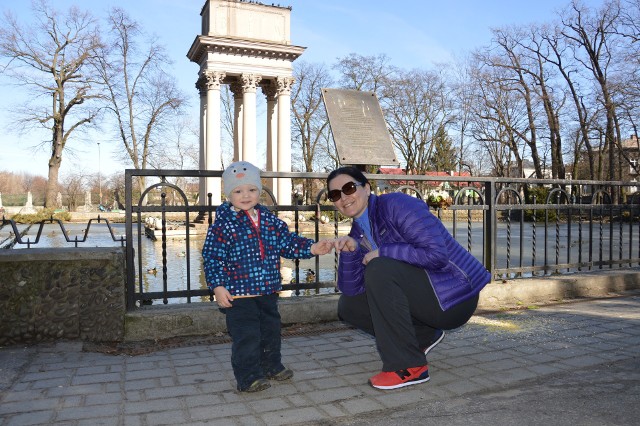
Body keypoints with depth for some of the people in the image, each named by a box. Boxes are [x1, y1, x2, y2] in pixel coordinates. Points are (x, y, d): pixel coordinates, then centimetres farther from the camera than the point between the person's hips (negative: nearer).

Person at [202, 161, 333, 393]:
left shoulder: (269, 219, 6)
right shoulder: (223, 223, -10)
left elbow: (288, 241, 11)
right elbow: (212, 256, -10)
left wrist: (312, 248, -2)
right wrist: (218, 286, -15)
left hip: (268, 290, 6)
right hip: (239, 293, -6)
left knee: (271, 331, 19)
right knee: (246, 335, -4)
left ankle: (272, 366, 38)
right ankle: (248, 377, 11)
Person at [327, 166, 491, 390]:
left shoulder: (397, 204, -17)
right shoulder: (357, 232, 8)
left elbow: (436, 254, -27)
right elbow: (351, 289, 3)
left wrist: (382, 252, -20)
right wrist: (350, 251, -13)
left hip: (455, 297, -9)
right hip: (421, 299, 9)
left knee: (379, 270, -29)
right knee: (348, 305, 5)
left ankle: (408, 367, -17)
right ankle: (424, 336, 11)